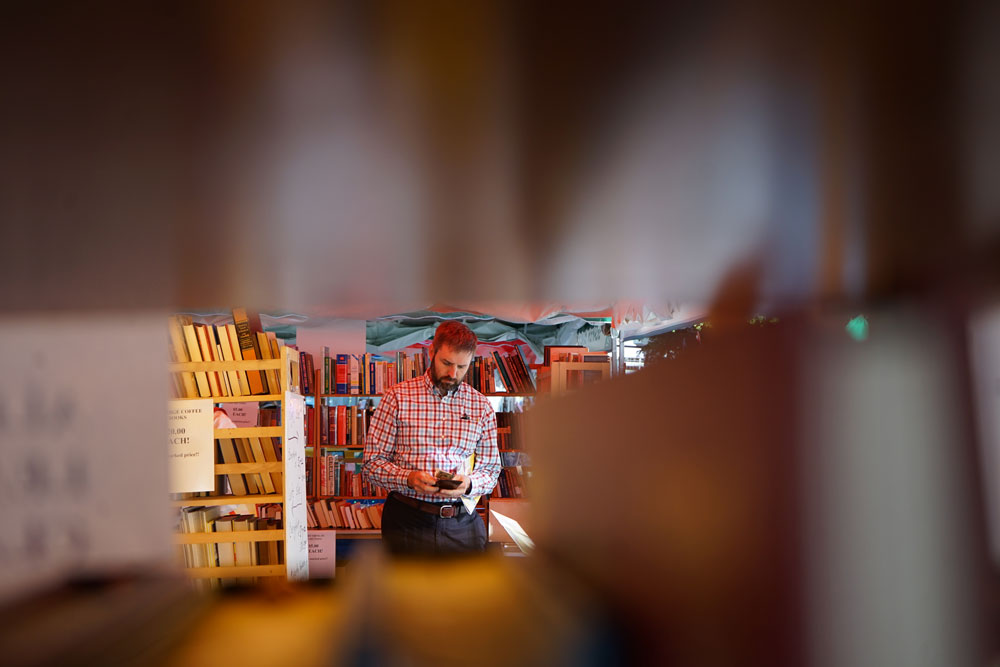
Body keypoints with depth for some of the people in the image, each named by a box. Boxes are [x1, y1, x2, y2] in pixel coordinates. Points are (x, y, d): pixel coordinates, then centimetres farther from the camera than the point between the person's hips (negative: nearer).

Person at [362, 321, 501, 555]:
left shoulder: (482, 407, 7)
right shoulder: (398, 397, 0)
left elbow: (490, 470, 9)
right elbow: (372, 462, -1)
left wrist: (468, 485, -12)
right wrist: (409, 479, -19)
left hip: (462, 524, 2)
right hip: (407, 520, -2)